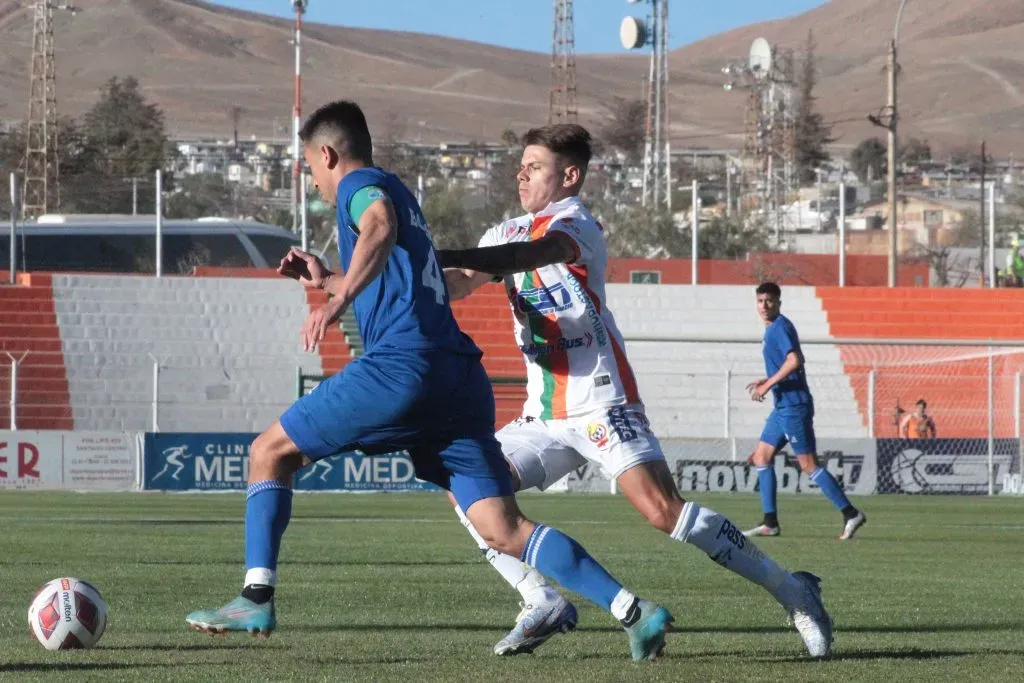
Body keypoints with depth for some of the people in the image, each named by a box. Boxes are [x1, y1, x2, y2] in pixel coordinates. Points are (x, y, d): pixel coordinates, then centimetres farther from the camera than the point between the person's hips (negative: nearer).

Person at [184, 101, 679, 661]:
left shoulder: (361, 185, 4)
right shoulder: (397, 192, 31)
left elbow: (380, 229, -22)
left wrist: (335, 304, -32)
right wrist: (328, 281, 49)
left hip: (403, 364, -8)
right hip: (461, 378, 8)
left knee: (270, 452, 8)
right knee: (505, 532, -1)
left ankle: (257, 599, -2)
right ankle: (633, 611, -15)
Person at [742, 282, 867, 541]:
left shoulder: (780, 327, -12)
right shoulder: (773, 329, 17)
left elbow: (794, 361, -24)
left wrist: (768, 385, -19)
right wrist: (768, 381, 18)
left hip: (794, 406, -10)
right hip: (784, 406, 10)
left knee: (808, 464, -10)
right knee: (761, 457, 11)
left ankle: (850, 514, -8)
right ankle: (770, 523, 11)